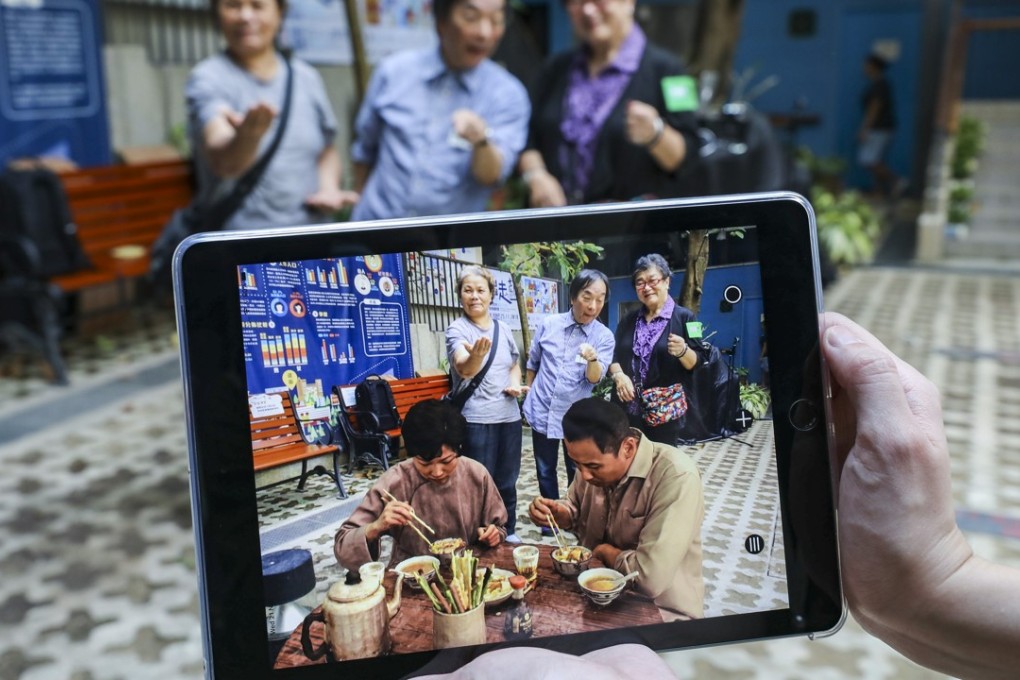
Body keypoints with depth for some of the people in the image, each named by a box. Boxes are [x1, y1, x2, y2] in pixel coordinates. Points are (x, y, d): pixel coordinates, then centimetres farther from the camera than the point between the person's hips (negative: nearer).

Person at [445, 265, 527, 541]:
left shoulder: (504, 329, 9)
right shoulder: (457, 329, -10)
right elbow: (463, 369, -29)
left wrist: (515, 383, 2)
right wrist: (476, 356, -52)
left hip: (509, 415, 6)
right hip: (475, 419, -5)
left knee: (507, 481, 15)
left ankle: (508, 532, 30)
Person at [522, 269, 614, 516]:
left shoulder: (604, 336, -9)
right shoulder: (549, 324, -4)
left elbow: (595, 378, -20)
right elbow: (533, 363, 10)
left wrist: (592, 359, -40)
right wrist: (528, 395, 13)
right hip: (542, 411, 2)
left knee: (577, 472, 12)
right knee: (545, 471, 14)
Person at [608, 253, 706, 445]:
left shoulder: (683, 317, -1)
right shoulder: (628, 320, 14)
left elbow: (698, 363, -3)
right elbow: (613, 355, 13)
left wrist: (682, 351, -23)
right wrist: (618, 375, -6)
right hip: (628, 409, 4)